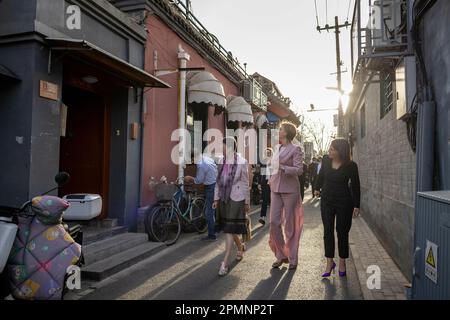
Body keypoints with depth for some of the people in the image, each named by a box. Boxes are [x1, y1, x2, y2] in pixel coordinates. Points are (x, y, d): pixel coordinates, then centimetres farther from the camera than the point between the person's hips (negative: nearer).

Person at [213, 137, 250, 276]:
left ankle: (225, 262, -3)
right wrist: (216, 198, 7)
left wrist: (247, 202, -2)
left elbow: (245, 183, -4)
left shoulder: (242, 162, -8)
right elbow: (218, 181, 11)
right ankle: (240, 247, 42)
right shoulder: (222, 162, 6)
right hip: (224, 199, 6)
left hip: (236, 199, -5)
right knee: (229, 228, 16)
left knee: (230, 229, -7)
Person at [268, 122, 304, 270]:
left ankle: (292, 259, 15)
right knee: (274, 222, 1)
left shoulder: (295, 149, -5)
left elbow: (299, 169, -14)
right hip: (275, 189, 6)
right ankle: (281, 255, 16)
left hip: (290, 189, -6)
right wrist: (271, 178, 12)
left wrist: (283, 168, -25)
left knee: (290, 225, 1)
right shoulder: (277, 149, 14)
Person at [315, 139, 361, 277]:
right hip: (327, 201, 3)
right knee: (328, 232, 1)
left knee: (342, 232, 7)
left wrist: (356, 205, -8)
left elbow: (355, 186, -6)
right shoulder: (326, 160, -4)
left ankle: (342, 262, 21)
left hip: (344, 202, -3)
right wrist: (318, 188, 28)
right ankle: (330, 262, 9)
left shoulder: (351, 166, -13)